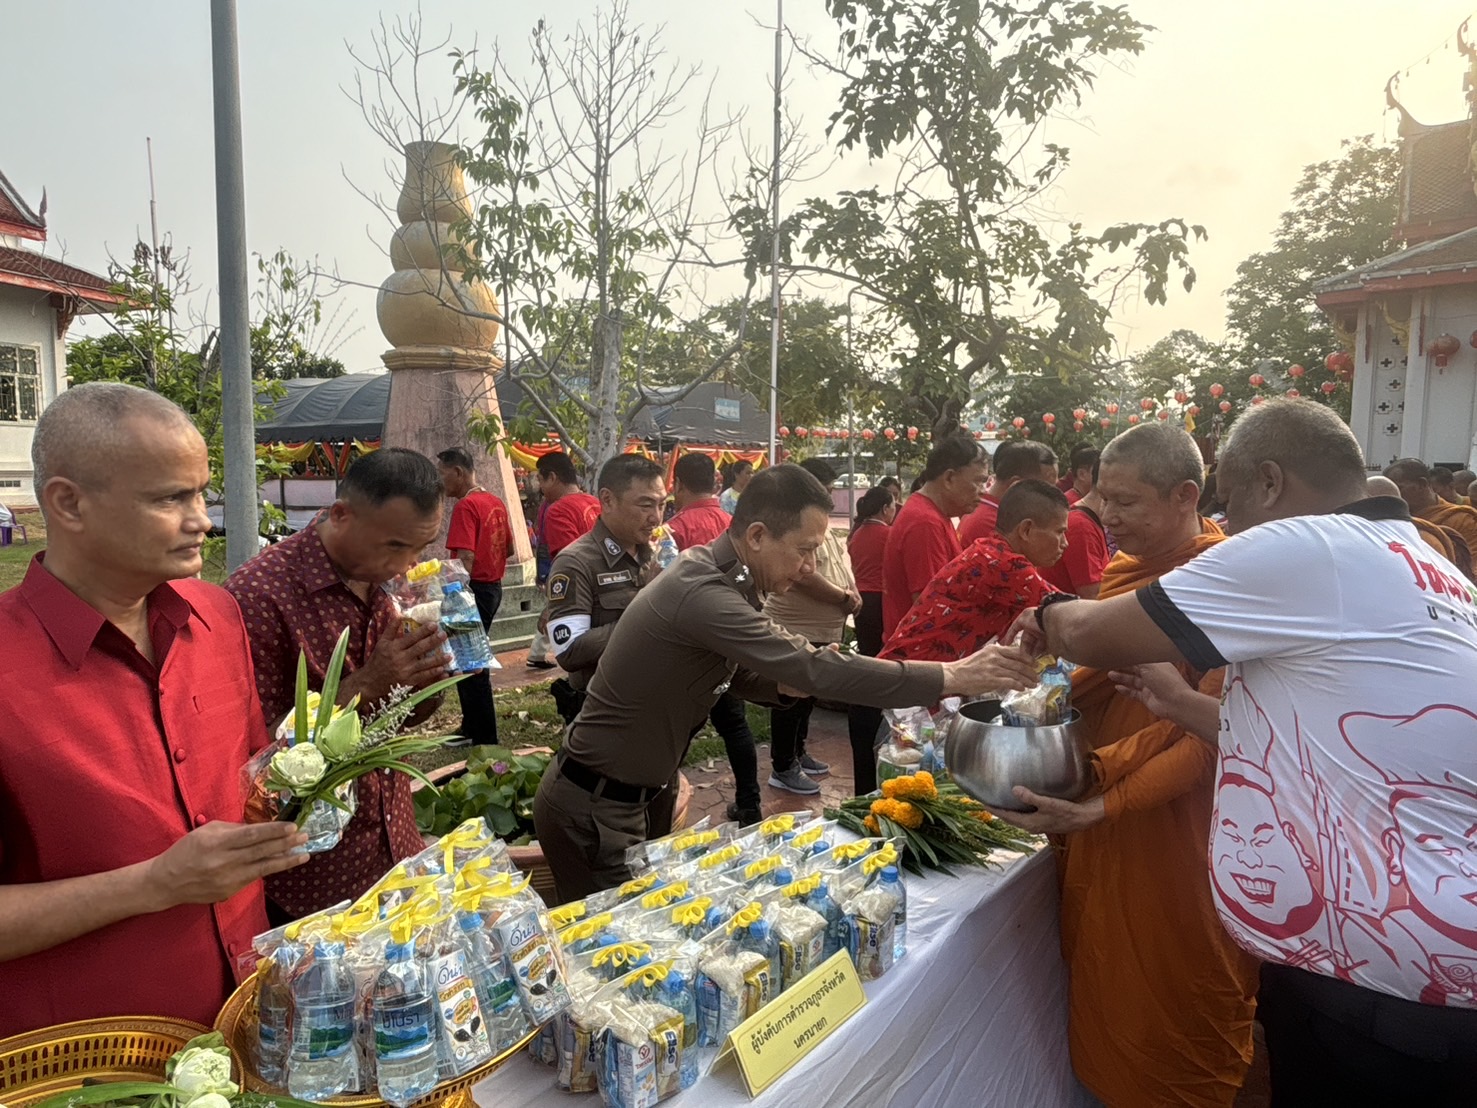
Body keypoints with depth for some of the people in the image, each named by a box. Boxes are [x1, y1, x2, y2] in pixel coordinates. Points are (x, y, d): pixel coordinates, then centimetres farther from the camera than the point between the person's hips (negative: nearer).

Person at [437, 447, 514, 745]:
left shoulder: (466, 506, -17)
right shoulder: (496, 502, 10)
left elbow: (466, 558, -24)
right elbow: (508, 549, 18)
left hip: (473, 590, -9)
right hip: (493, 587, 9)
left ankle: (485, 740, 5)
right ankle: (471, 729, 28)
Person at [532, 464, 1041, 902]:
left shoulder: (716, 573, 1)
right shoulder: (700, 591, -30)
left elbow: (739, 672, 11)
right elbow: (813, 668, -34)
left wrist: (785, 682, -12)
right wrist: (951, 677, -30)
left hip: (637, 794, 9)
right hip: (593, 808, -9)